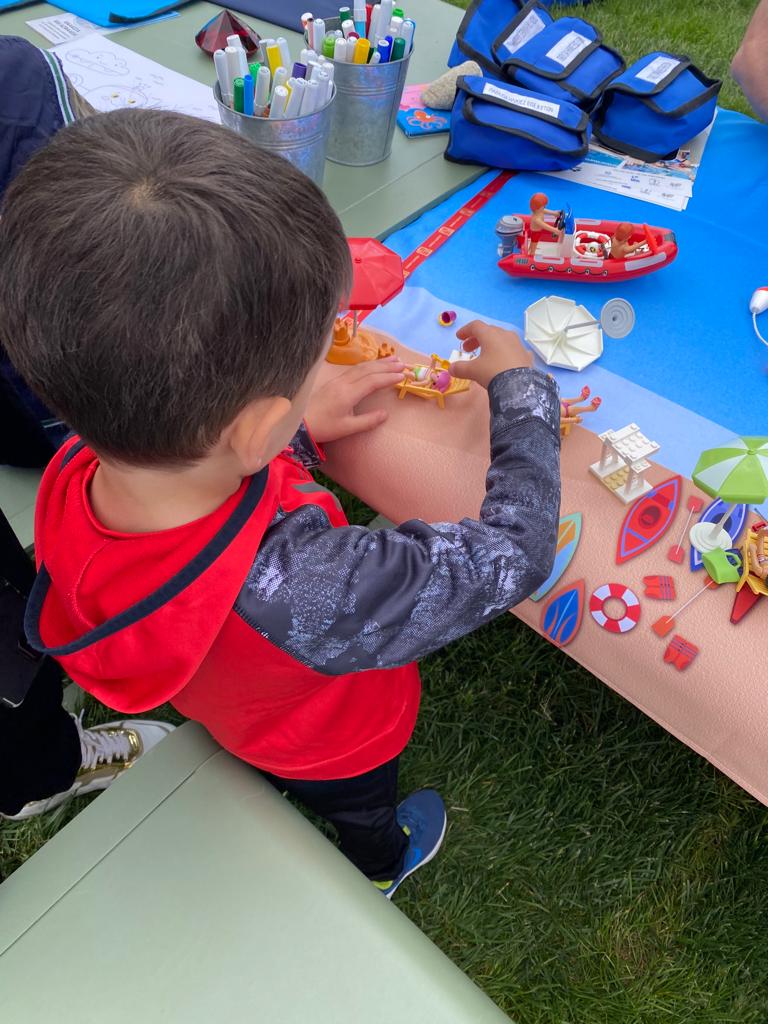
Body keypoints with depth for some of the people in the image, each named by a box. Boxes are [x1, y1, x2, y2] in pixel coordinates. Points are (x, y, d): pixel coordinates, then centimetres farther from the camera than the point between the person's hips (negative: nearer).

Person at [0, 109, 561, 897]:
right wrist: (517, 388, -26)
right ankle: (379, 866, 70)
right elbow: (512, 552, -40)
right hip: (338, 744, -3)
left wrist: (297, 427, -11)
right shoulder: (307, 596, -55)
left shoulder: (76, 475, -34)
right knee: (360, 809, 35)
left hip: (221, 709, 4)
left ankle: (282, 803, 76)